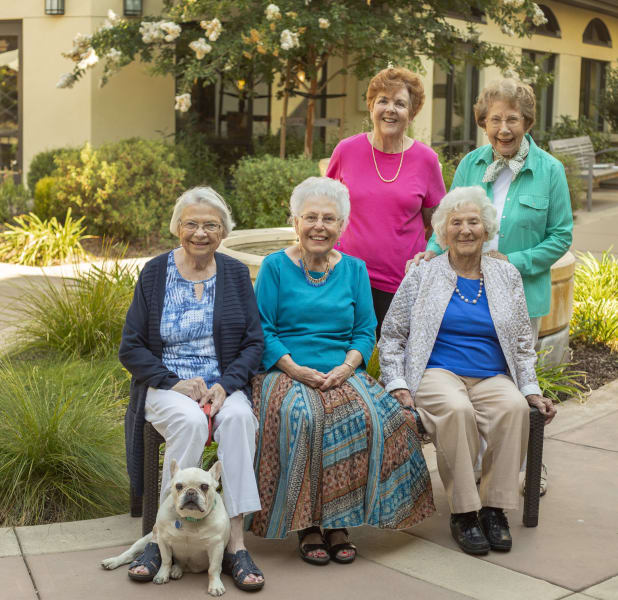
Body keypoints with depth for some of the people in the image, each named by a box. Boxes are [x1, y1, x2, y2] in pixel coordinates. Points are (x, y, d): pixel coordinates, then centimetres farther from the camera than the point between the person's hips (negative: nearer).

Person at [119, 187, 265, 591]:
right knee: (190, 422, -34)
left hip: (224, 384, 1)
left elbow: (254, 343, 5)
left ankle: (236, 544, -31)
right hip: (166, 385, -1)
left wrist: (224, 386, -13)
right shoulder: (155, 273, 3)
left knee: (239, 418, -33)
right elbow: (131, 348, 2)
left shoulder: (236, 274, 7)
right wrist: (175, 383, -13)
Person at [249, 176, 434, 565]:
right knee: (302, 417, -34)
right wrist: (296, 369, -15)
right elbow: (263, 330, -1)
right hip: (287, 371, -2)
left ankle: (339, 521, -15)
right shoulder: (275, 267, 5)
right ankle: (307, 524, -18)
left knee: (368, 417, -28)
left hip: (343, 373, 3)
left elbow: (366, 332, 9)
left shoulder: (355, 269, 14)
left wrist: (346, 367, -10)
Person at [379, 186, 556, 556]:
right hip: (438, 372, -2)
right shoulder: (422, 276, 9)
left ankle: (495, 508, -21)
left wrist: (532, 390, 7)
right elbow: (392, 336, 9)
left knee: (515, 408, -32)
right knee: (456, 410, -36)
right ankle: (463, 513, -24)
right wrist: (397, 383, -4)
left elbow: (523, 343, 18)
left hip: (492, 378, 2)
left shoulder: (507, 276, 16)